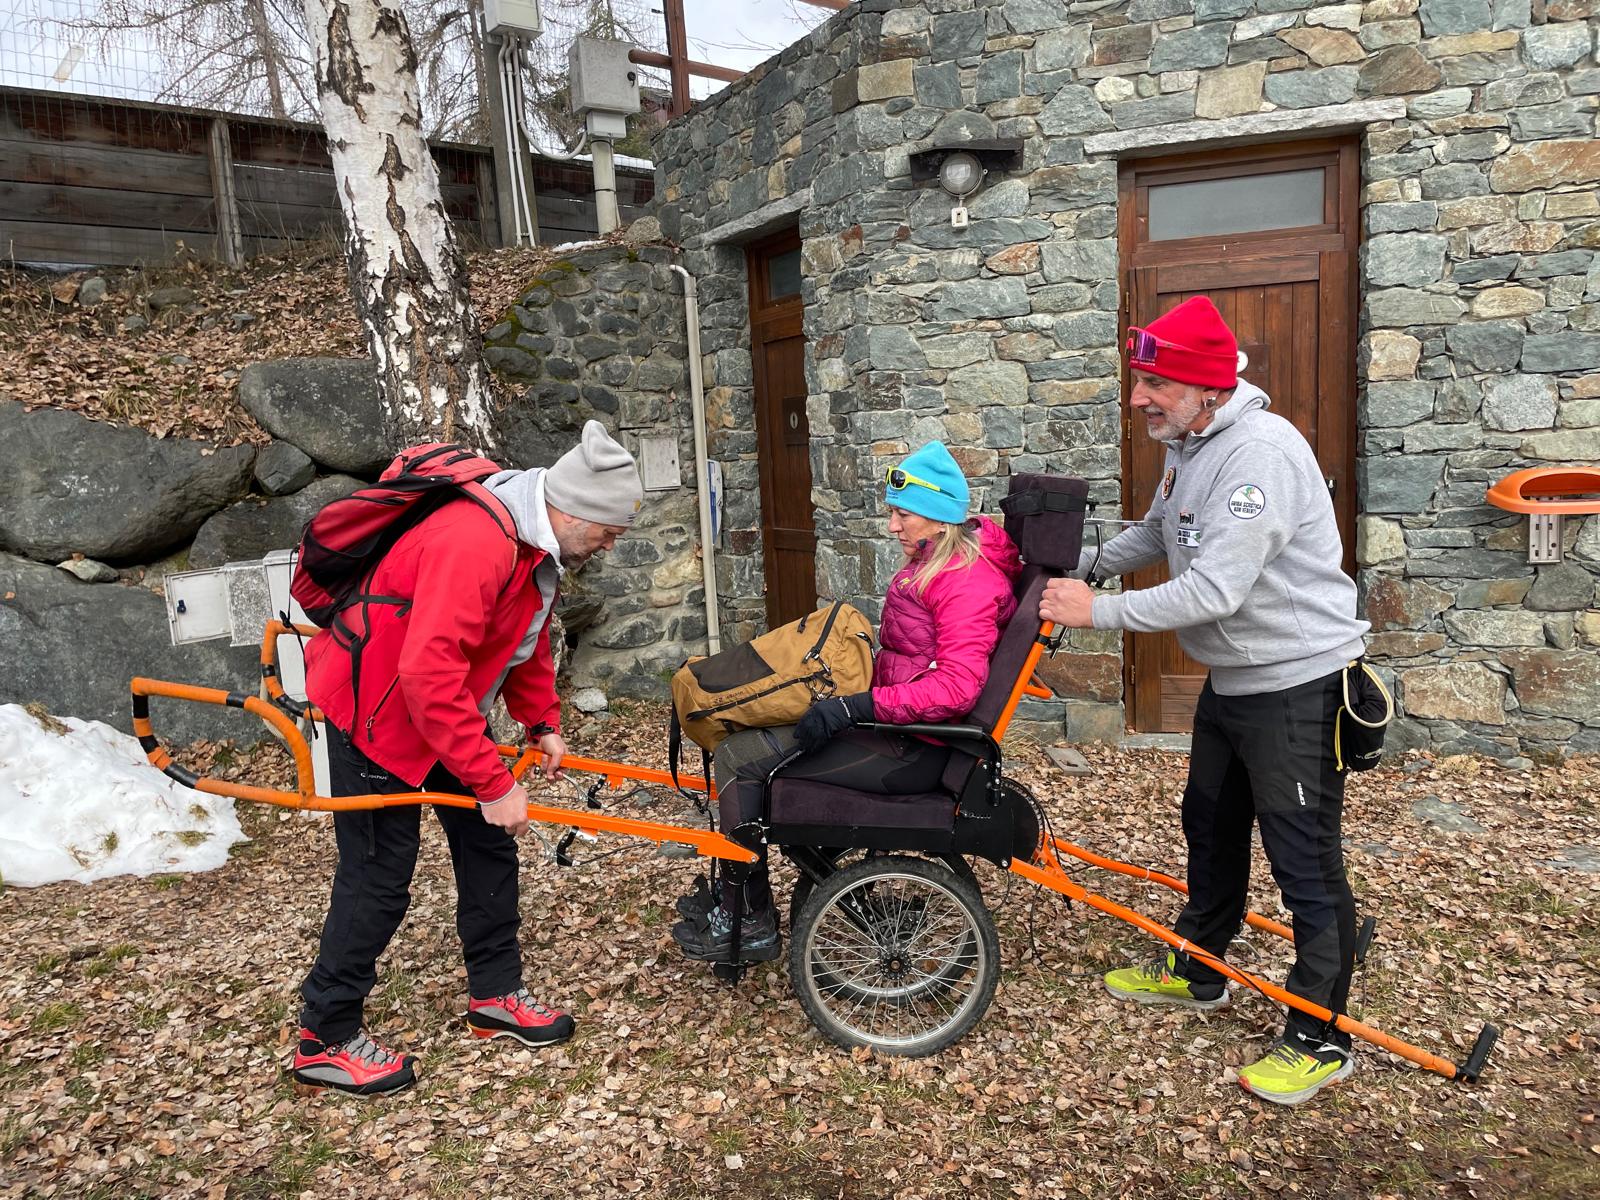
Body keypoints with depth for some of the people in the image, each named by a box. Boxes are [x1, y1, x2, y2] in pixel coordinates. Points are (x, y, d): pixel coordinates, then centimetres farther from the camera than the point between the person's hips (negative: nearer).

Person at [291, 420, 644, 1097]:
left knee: (489, 846, 11)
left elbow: (529, 640, 14)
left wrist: (543, 724, 5)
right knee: (378, 876, -2)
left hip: (447, 711, 9)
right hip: (377, 710, -9)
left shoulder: (541, 545, -2)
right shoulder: (476, 540, -34)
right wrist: (493, 783, -33)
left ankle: (496, 996, 26)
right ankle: (324, 1040, 17)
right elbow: (428, 674, -38)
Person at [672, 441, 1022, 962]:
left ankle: (749, 925, 0)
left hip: (912, 750, -10)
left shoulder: (968, 580, -18)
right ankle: (733, 896, 17)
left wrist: (854, 707, -29)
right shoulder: (933, 561, 12)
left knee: (739, 756, -13)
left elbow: (955, 686, -28)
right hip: (893, 721, 10)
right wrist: (847, 697, 13)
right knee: (748, 734, 10)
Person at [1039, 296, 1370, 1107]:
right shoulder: (1188, 446, 4)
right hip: (1232, 677, 10)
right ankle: (1196, 973, 40)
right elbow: (1156, 533, 20)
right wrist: (1084, 565, 5)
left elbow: (1214, 590, -31)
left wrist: (1098, 611, -25)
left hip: (1299, 684, -10)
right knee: (1210, 827, 21)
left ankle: (1321, 1040, 19)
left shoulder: (1260, 452, -27)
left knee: (1305, 862, 1)